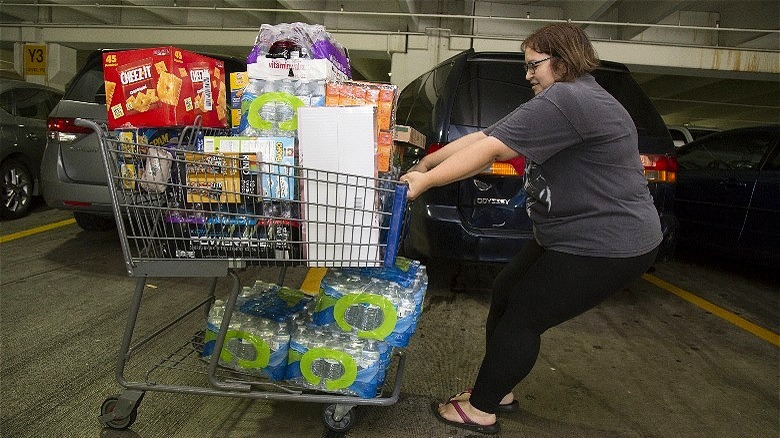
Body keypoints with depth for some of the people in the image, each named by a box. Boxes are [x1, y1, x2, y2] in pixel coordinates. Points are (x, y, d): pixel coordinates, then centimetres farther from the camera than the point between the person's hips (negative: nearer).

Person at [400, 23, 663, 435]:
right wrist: (428, 162, 7)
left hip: (605, 246, -10)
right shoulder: (563, 100, 12)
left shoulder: (568, 99, -22)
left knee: (522, 318, -2)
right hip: (571, 235, 10)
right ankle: (498, 390, 28)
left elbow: (491, 150, -24)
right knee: (505, 293, 13)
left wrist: (426, 180, -18)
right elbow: (484, 135, 9)